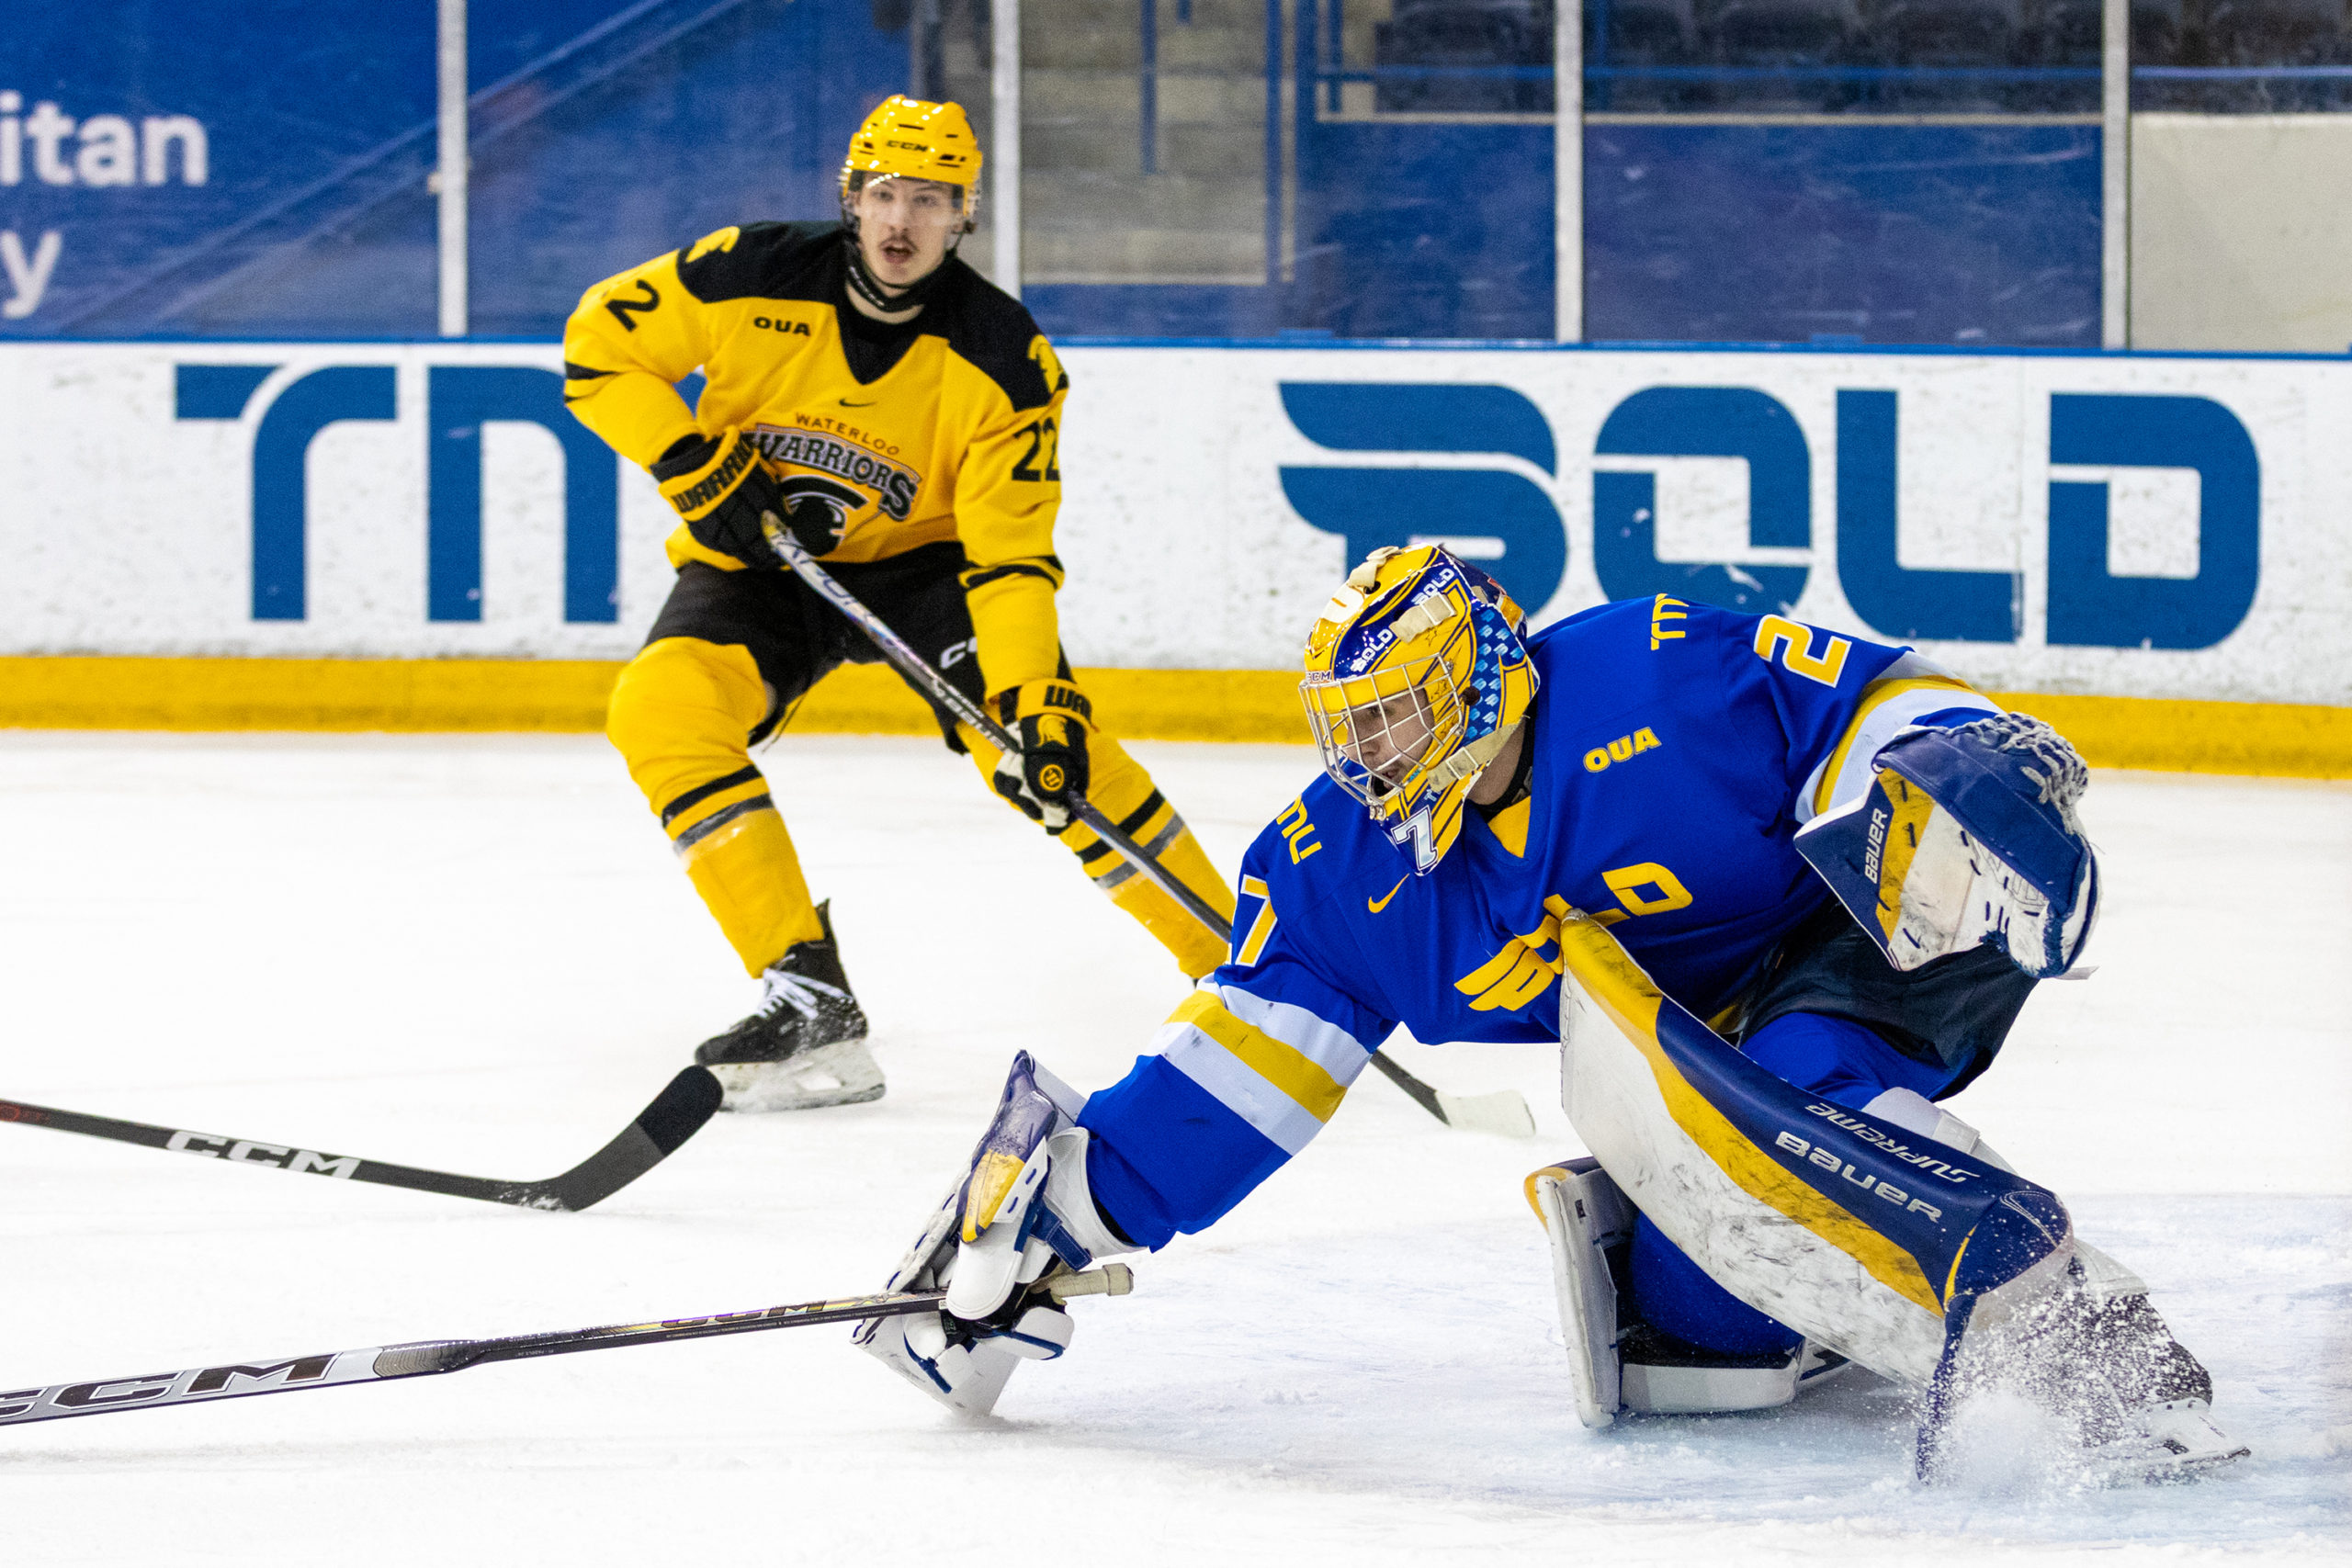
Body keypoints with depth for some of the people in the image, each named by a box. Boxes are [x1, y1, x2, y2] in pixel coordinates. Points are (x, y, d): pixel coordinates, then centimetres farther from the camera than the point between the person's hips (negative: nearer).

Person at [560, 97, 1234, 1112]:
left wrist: (1032, 698, -34)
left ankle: (1235, 957, -10)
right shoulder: (750, 280, -19)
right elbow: (598, 346, -7)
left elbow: (1010, 549, -21)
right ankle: (808, 998, -25)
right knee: (661, 709, -27)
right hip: (758, 566, 2)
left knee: (1044, 745, -25)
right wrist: (697, 465, -18)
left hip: (920, 561, -1)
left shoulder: (1003, 360, -19)